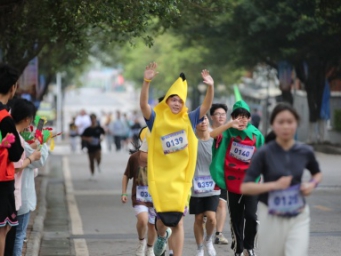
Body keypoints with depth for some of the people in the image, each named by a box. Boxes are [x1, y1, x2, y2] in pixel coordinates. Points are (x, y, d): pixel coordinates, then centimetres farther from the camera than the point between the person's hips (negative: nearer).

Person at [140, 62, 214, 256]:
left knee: (177, 221, -1)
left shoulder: (189, 120, 4)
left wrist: (210, 87, -23)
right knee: (163, 217, 8)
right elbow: (143, 104, -16)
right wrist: (147, 82, -30)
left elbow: (207, 106, -6)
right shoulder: (157, 120, -1)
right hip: (160, 178, -1)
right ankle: (162, 236, 43)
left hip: (181, 179, 1)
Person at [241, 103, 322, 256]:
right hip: (272, 218, -1)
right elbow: (245, 187, -12)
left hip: (298, 218, 1)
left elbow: (317, 173, 19)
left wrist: (312, 184, -3)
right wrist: (275, 185, -23)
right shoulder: (264, 153, -9)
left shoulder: (305, 152, -1)